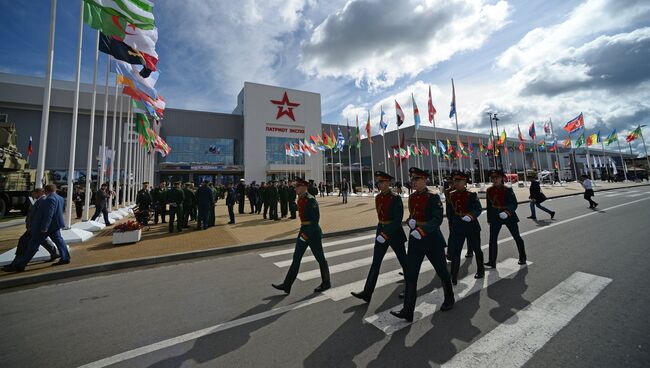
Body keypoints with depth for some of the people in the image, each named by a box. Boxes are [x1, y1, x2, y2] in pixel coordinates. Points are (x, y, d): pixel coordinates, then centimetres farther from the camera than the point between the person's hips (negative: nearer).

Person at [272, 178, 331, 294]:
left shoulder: (311, 200, -19)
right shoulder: (300, 199, 7)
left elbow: (316, 218, -23)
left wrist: (307, 234, -22)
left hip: (313, 232, -9)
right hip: (303, 229, 9)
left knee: (320, 258, 8)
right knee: (296, 257, 11)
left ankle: (326, 283, 28)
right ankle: (286, 285, 19)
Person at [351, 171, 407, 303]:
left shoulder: (395, 198, -16)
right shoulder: (378, 197, 4)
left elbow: (398, 220, -21)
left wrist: (386, 234, -26)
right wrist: (381, 231, 16)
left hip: (394, 232, -6)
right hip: (381, 230, 6)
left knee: (403, 260, 14)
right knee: (375, 262, 4)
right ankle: (367, 293, 8)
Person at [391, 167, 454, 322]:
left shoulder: (434, 197, -11)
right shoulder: (411, 197, 7)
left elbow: (437, 219, -21)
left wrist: (422, 231, -33)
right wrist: (410, 221, -6)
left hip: (432, 238, -5)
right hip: (415, 239, 5)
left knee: (442, 271, 17)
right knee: (410, 275, 1)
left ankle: (449, 299, 43)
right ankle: (408, 311, 7)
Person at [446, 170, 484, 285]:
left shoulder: (472, 195, -8)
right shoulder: (450, 195, 1)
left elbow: (479, 209, -14)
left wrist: (470, 216, -31)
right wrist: (451, 223, 11)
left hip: (472, 226, -2)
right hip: (457, 227, 2)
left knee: (476, 249, 18)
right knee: (455, 251, -2)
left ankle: (480, 270, 42)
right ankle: (453, 277, 6)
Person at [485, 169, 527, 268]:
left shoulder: (508, 190, -9)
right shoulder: (489, 191, 0)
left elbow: (514, 204, -12)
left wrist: (508, 212, -30)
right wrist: (489, 218, 10)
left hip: (509, 216, -2)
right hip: (495, 217, 2)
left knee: (517, 237, 13)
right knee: (493, 239, 0)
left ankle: (522, 257, 35)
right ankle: (492, 261, 8)